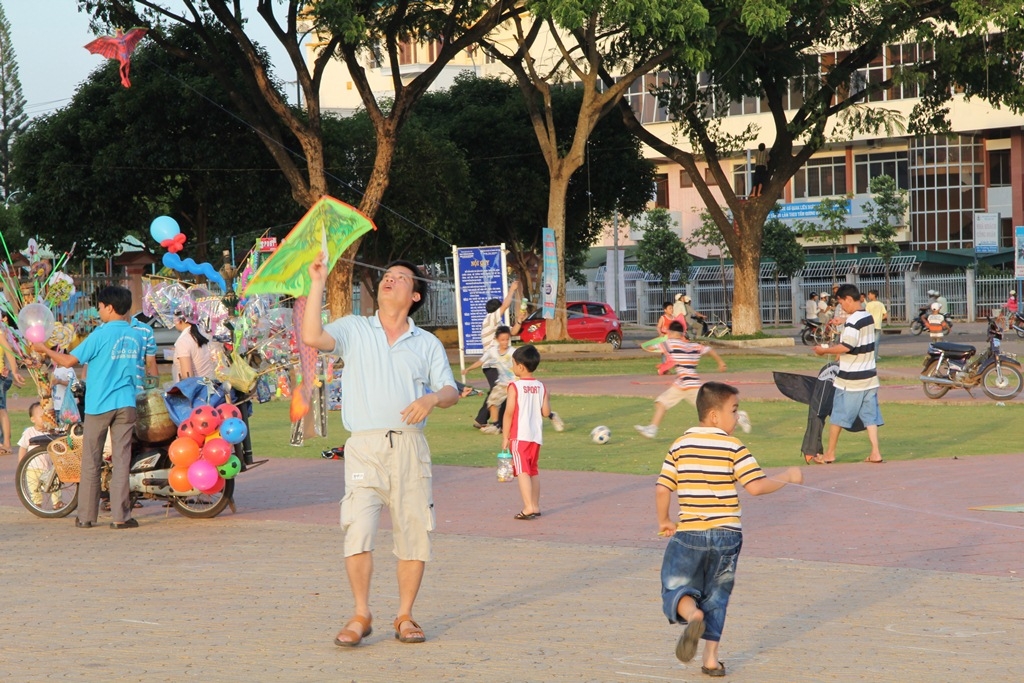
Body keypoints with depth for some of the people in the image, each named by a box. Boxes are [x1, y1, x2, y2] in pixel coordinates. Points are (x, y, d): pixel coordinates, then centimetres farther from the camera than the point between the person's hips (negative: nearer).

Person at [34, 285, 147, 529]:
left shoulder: (101, 334, -10)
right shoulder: (137, 337, 7)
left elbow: (69, 361, -10)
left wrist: (45, 350, 4)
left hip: (99, 404, -4)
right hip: (126, 404, 4)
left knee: (91, 461, 6)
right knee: (121, 460, 2)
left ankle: (86, 515, 9)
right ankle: (120, 515, -3)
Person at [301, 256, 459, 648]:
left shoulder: (427, 344, 15)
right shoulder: (354, 330, 11)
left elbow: (451, 392, 9)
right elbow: (312, 338, -8)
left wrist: (431, 399, -13)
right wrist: (317, 285, -9)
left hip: (410, 445, 2)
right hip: (364, 444, -2)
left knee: (414, 533, 1)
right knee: (358, 532, -12)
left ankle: (405, 616, 12)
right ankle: (361, 615, 0)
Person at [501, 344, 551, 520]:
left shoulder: (515, 386, -10)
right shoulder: (541, 387, 5)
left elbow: (509, 413, -11)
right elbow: (546, 412, 2)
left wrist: (505, 437, -5)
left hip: (519, 435, -6)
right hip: (536, 435, 6)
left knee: (522, 471, -8)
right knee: (533, 471, 16)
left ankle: (529, 507, -19)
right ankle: (536, 506, 19)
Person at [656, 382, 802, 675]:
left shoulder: (680, 446, 2)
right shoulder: (733, 447, -7)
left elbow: (662, 489, -1)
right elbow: (756, 486, -14)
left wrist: (664, 521, 15)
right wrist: (787, 477, 1)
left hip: (688, 533, 0)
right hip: (726, 534, 0)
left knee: (676, 588, 8)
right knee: (716, 596, 14)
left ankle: (692, 615, -25)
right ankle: (711, 657, 11)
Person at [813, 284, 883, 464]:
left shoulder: (852, 321, -19)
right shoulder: (869, 317, 9)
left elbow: (846, 347, -25)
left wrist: (824, 350, -13)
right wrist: (835, 347, 17)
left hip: (851, 379, -8)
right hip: (869, 375, 8)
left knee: (838, 416, 4)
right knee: (870, 416, 7)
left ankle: (829, 454, 11)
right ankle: (875, 452, -1)